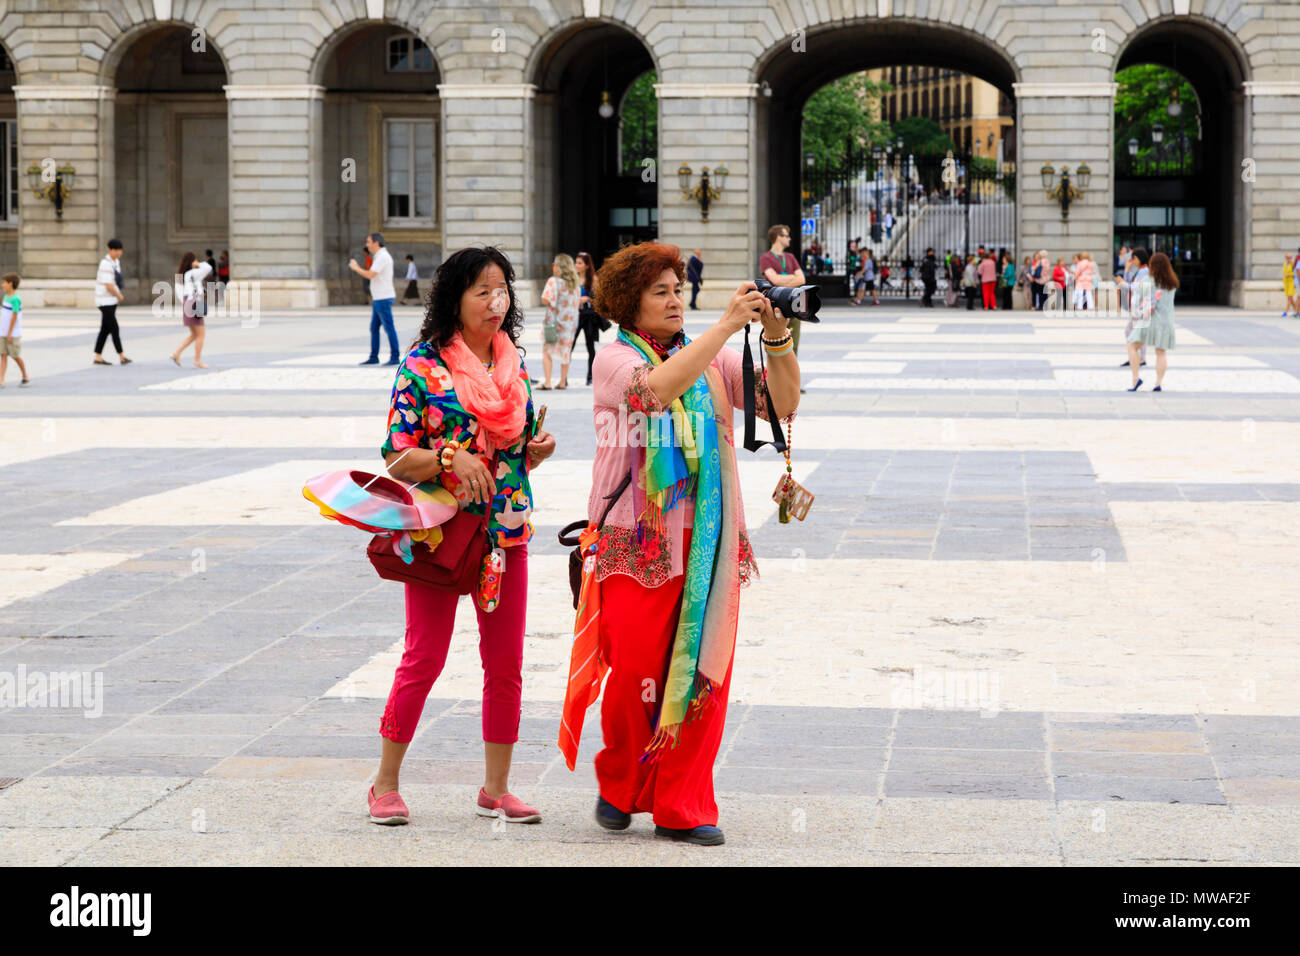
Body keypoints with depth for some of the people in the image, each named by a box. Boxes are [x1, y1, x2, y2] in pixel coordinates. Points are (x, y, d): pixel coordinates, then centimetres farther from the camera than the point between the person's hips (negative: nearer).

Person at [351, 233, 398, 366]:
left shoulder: (382, 257, -16)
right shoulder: (380, 256, 16)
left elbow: (370, 275, -21)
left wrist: (355, 268, -9)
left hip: (383, 299, -10)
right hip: (378, 299, 10)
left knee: (389, 328, -5)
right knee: (374, 328, 11)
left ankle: (395, 357, -1)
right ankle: (374, 357, 14)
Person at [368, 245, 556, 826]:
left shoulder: (515, 365, 9)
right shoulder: (422, 367, -7)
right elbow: (396, 460, -9)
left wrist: (540, 450, -4)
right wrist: (450, 457, -24)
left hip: (507, 532, 5)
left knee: (506, 664, 6)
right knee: (424, 659, -2)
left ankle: (496, 788, 16)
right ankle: (386, 784, 12)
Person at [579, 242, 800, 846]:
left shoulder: (713, 361, 12)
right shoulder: (614, 359, 0)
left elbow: (782, 405, 4)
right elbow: (657, 388, -22)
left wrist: (776, 336, -11)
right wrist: (727, 325, -23)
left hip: (708, 541, 4)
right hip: (638, 541, -3)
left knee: (704, 670, 0)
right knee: (635, 672, -7)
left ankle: (682, 805, 9)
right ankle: (621, 786, 18)